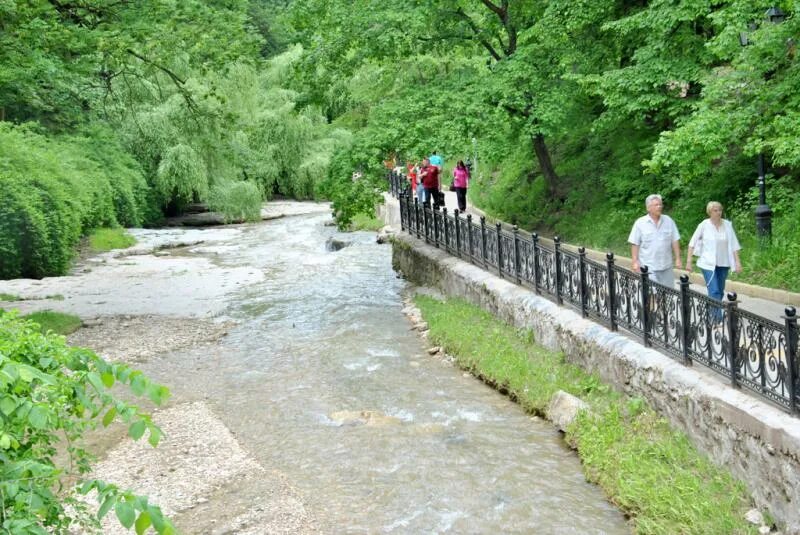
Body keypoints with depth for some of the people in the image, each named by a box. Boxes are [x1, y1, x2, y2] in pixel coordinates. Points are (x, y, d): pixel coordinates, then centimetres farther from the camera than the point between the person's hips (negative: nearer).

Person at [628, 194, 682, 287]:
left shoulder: (669, 221, 5)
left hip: (666, 267, 3)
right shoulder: (640, 223, -2)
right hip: (648, 268, -3)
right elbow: (635, 244, -1)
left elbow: (675, 241, 7)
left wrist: (678, 259, 3)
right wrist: (635, 262, -7)